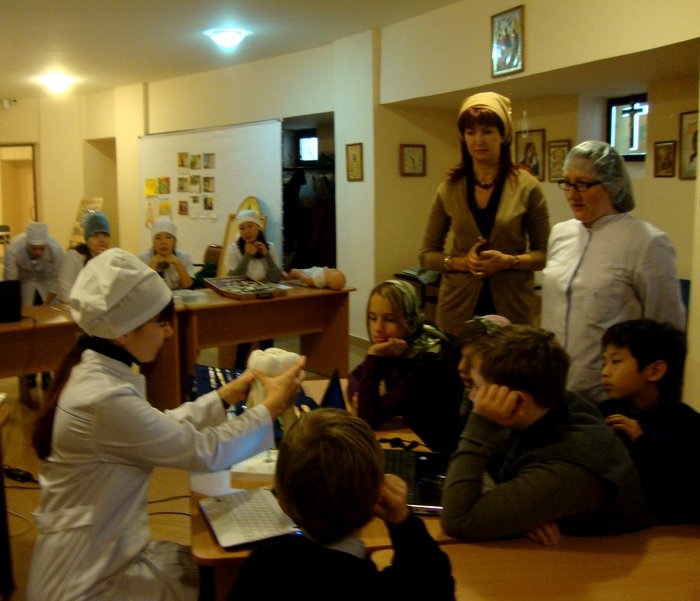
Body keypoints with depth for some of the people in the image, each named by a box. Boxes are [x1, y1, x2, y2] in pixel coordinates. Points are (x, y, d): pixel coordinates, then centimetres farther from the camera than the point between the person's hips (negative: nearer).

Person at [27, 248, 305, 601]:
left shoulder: (92, 371, -1)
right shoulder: (104, 399, -30)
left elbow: (160, 430, 10)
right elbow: (204, 451, -23)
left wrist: (225, 397, 8)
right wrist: (272, 407, -12)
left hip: (101, 551, 8)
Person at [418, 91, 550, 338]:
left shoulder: (526, 187, -2)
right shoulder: (448, 190, 2)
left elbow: (545, 253, 2)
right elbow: (427, 253, 8)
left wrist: (509, 261, -15)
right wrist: (460, 262, -10)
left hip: (511, 308, -1)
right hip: (459, 308, 1)